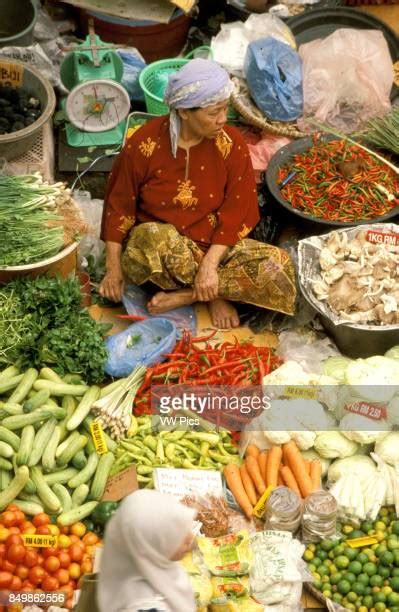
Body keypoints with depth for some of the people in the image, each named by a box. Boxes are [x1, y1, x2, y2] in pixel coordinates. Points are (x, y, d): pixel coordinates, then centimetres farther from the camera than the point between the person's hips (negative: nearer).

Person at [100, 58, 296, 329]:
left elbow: (236, 212, -10)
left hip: (214, 245, 2)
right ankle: (215, 295, -14)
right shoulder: (144, 144, -13)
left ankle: (184, 295, -15)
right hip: (158, 246, -2)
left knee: (280, 268, -21)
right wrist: (114, 268, -8)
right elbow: (119, 206, -5)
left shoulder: (231, 144, -9)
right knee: (155, 239, -40)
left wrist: (209, 263, -22)